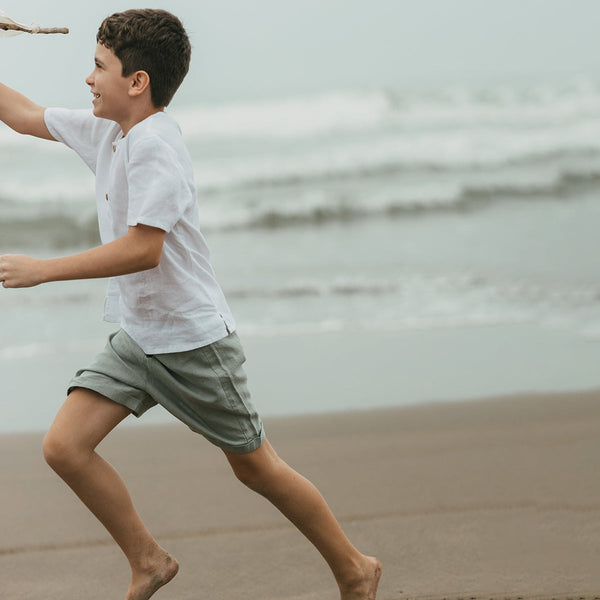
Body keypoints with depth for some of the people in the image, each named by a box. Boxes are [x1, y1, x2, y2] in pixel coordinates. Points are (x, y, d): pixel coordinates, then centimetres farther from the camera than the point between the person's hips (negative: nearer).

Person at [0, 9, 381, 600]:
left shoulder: (153, 145, -22)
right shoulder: (106, 130, 4)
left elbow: (143, 248, -30)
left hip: (192, 339, -8)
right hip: (135, 339, 8)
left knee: (255, 468, 5)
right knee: (64, 446, -7)